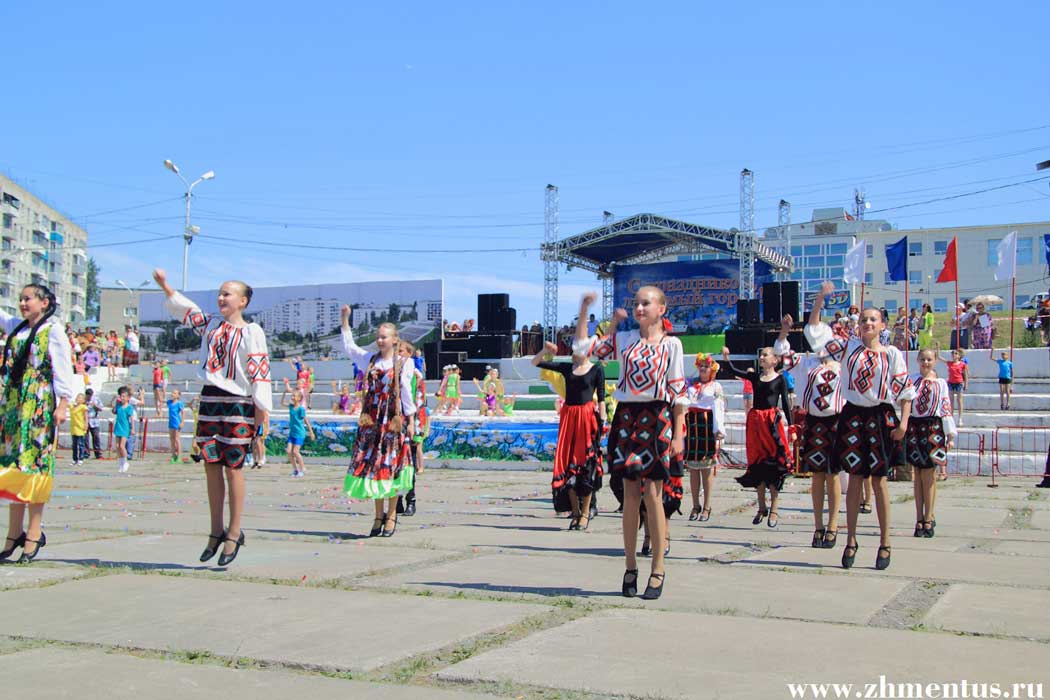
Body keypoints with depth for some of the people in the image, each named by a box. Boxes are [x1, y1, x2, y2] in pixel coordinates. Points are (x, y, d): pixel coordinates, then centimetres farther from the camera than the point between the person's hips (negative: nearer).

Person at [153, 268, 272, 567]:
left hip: (238, 407, -6)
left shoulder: (252, 332, -3)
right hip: (209, 401, 6)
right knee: (211, 466, 7)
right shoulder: (211, 324, 14)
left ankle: (234, 533, 5)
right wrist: (165, 286, 2)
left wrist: (261, 408, -11)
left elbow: (260, 372, -7)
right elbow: (185, 309, 16)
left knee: (233, 468, -4)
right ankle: (216, 531, 17)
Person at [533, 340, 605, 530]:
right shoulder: (566, 368, 9)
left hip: (587, 416, -4)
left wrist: (602, 423, -8)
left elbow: (601, 399, -2)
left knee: (586, 464, -1)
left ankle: (585, 513, 6)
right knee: (567, 464, 4)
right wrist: (545, 351, -6)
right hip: (568, 416, 4)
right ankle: (575, 512, 13)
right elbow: (535, 363, 11)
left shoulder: (597, 370, -1)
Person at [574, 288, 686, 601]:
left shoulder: (671, 344, 2)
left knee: (653, 495, -5)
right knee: (630, 495, 6)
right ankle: (630, 567, 15)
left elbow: (678, 391, 0)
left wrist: (678, 434, -5)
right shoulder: (623, 339, 10)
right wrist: (583, 311, 1)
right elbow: (582, 347, 9)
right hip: (626, 418, 3)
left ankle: (657, 570, 4)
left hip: (656, 419, -3)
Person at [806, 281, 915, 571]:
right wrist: (819, 302, -6)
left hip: (880, 418, -1)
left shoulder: (892, 354, 2)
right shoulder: (849, 347, 7)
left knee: (879, 481, 2)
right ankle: (851, 541, 14)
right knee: (855, 480, 6)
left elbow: (905, 391, 2)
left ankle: (884, 544, 10)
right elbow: (815, 333, 3)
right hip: (853, 417, 2)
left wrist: (903, 422, -7)